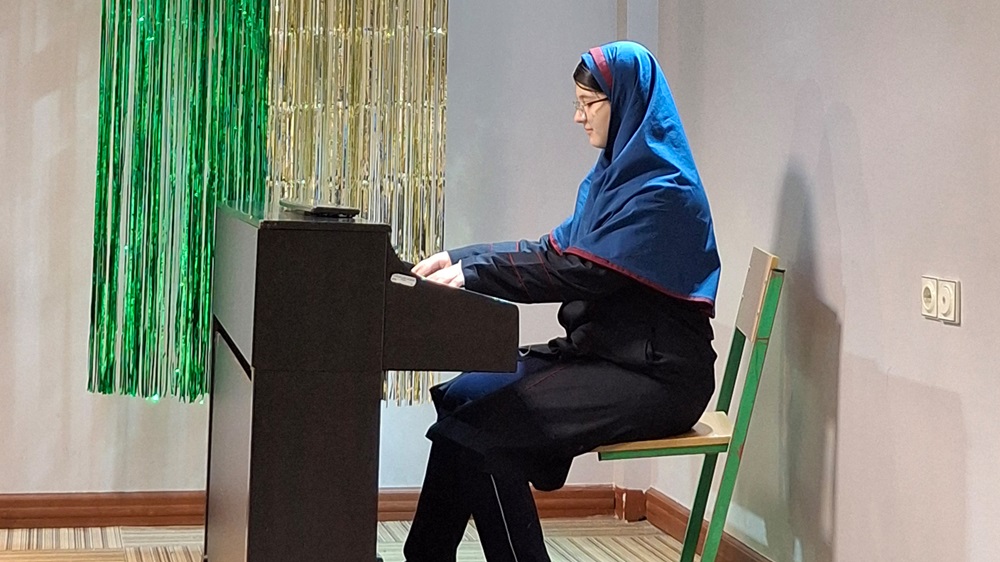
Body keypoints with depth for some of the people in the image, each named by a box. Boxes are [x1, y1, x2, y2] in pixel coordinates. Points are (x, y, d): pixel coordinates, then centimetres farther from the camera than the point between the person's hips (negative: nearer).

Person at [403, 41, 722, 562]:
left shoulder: (662, 189, -15)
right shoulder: (616, 174, 15)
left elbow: (581, 272, -21)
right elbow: (554, 250, 15)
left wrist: (474, 274, -16)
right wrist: (461, 258, 6)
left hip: (653, 375, -9)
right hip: (604, 352, 10)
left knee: (481, 430, -22)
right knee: (460, 396, 0)